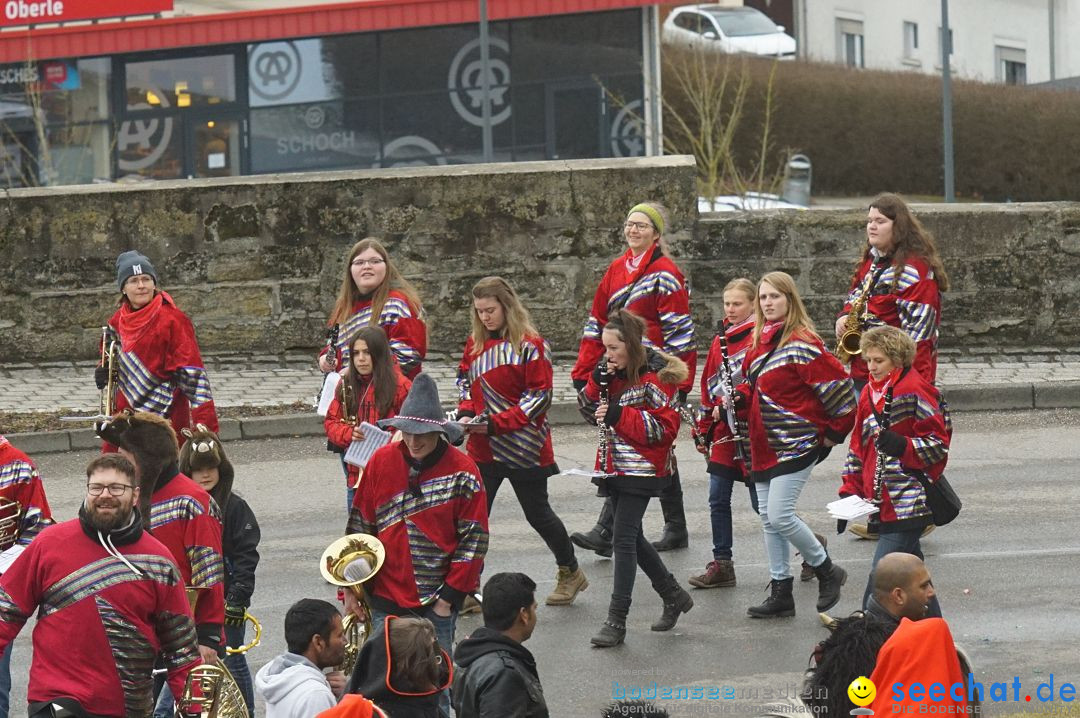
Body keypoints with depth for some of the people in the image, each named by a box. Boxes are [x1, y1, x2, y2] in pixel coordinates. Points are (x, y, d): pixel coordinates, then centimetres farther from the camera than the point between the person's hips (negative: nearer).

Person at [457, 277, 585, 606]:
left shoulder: (531, 345, -13)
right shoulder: (475, 344, 6)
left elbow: (539, 398, -15)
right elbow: (465, 381, 18)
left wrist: (494, 423, -22)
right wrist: (467, 412, -4)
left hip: (523, 448, -5)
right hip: (482, 450, 5)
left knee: (537, 513, 10)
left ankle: (570, 573, 31)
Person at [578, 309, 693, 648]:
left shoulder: (656, 377, -14)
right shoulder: (613, 373, 9)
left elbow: (664, 427, -18)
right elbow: (588, 409, 14)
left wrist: (619, 415, -24)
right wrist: (597, 383, -5)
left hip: (641, 470, -8)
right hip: (615, 468, 8)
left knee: (624, 540, -11)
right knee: (631, 538, 15)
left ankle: (617, 620, -9)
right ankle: (674, 596, 32)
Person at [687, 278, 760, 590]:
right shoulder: (720, 340, 13)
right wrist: (704, 431, 16)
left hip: (750, 431, -7)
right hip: (723, 433, 7)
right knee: (718, 500, 4)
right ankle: (722, 565, 10)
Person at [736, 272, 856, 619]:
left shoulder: (801, 344, -16)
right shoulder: (759, 341, 11)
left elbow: (838, 386, -18)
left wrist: (834, 431, -10)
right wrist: (739, 397, 3)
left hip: (796, 444, -9)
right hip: (765, 445, 9)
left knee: (780, 516, -13)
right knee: (768, 519, 10)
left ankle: (827, 572, 8)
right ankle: (780, 593, 17)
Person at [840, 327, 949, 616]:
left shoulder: (915, 391, -10)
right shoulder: (870, 392, 15)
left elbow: (939, 443, -9)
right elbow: (858, 444, 22)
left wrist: (903, 446, -25)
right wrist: (850, 489, 14)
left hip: (907, 502, -8)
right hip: (883, 501, 8)